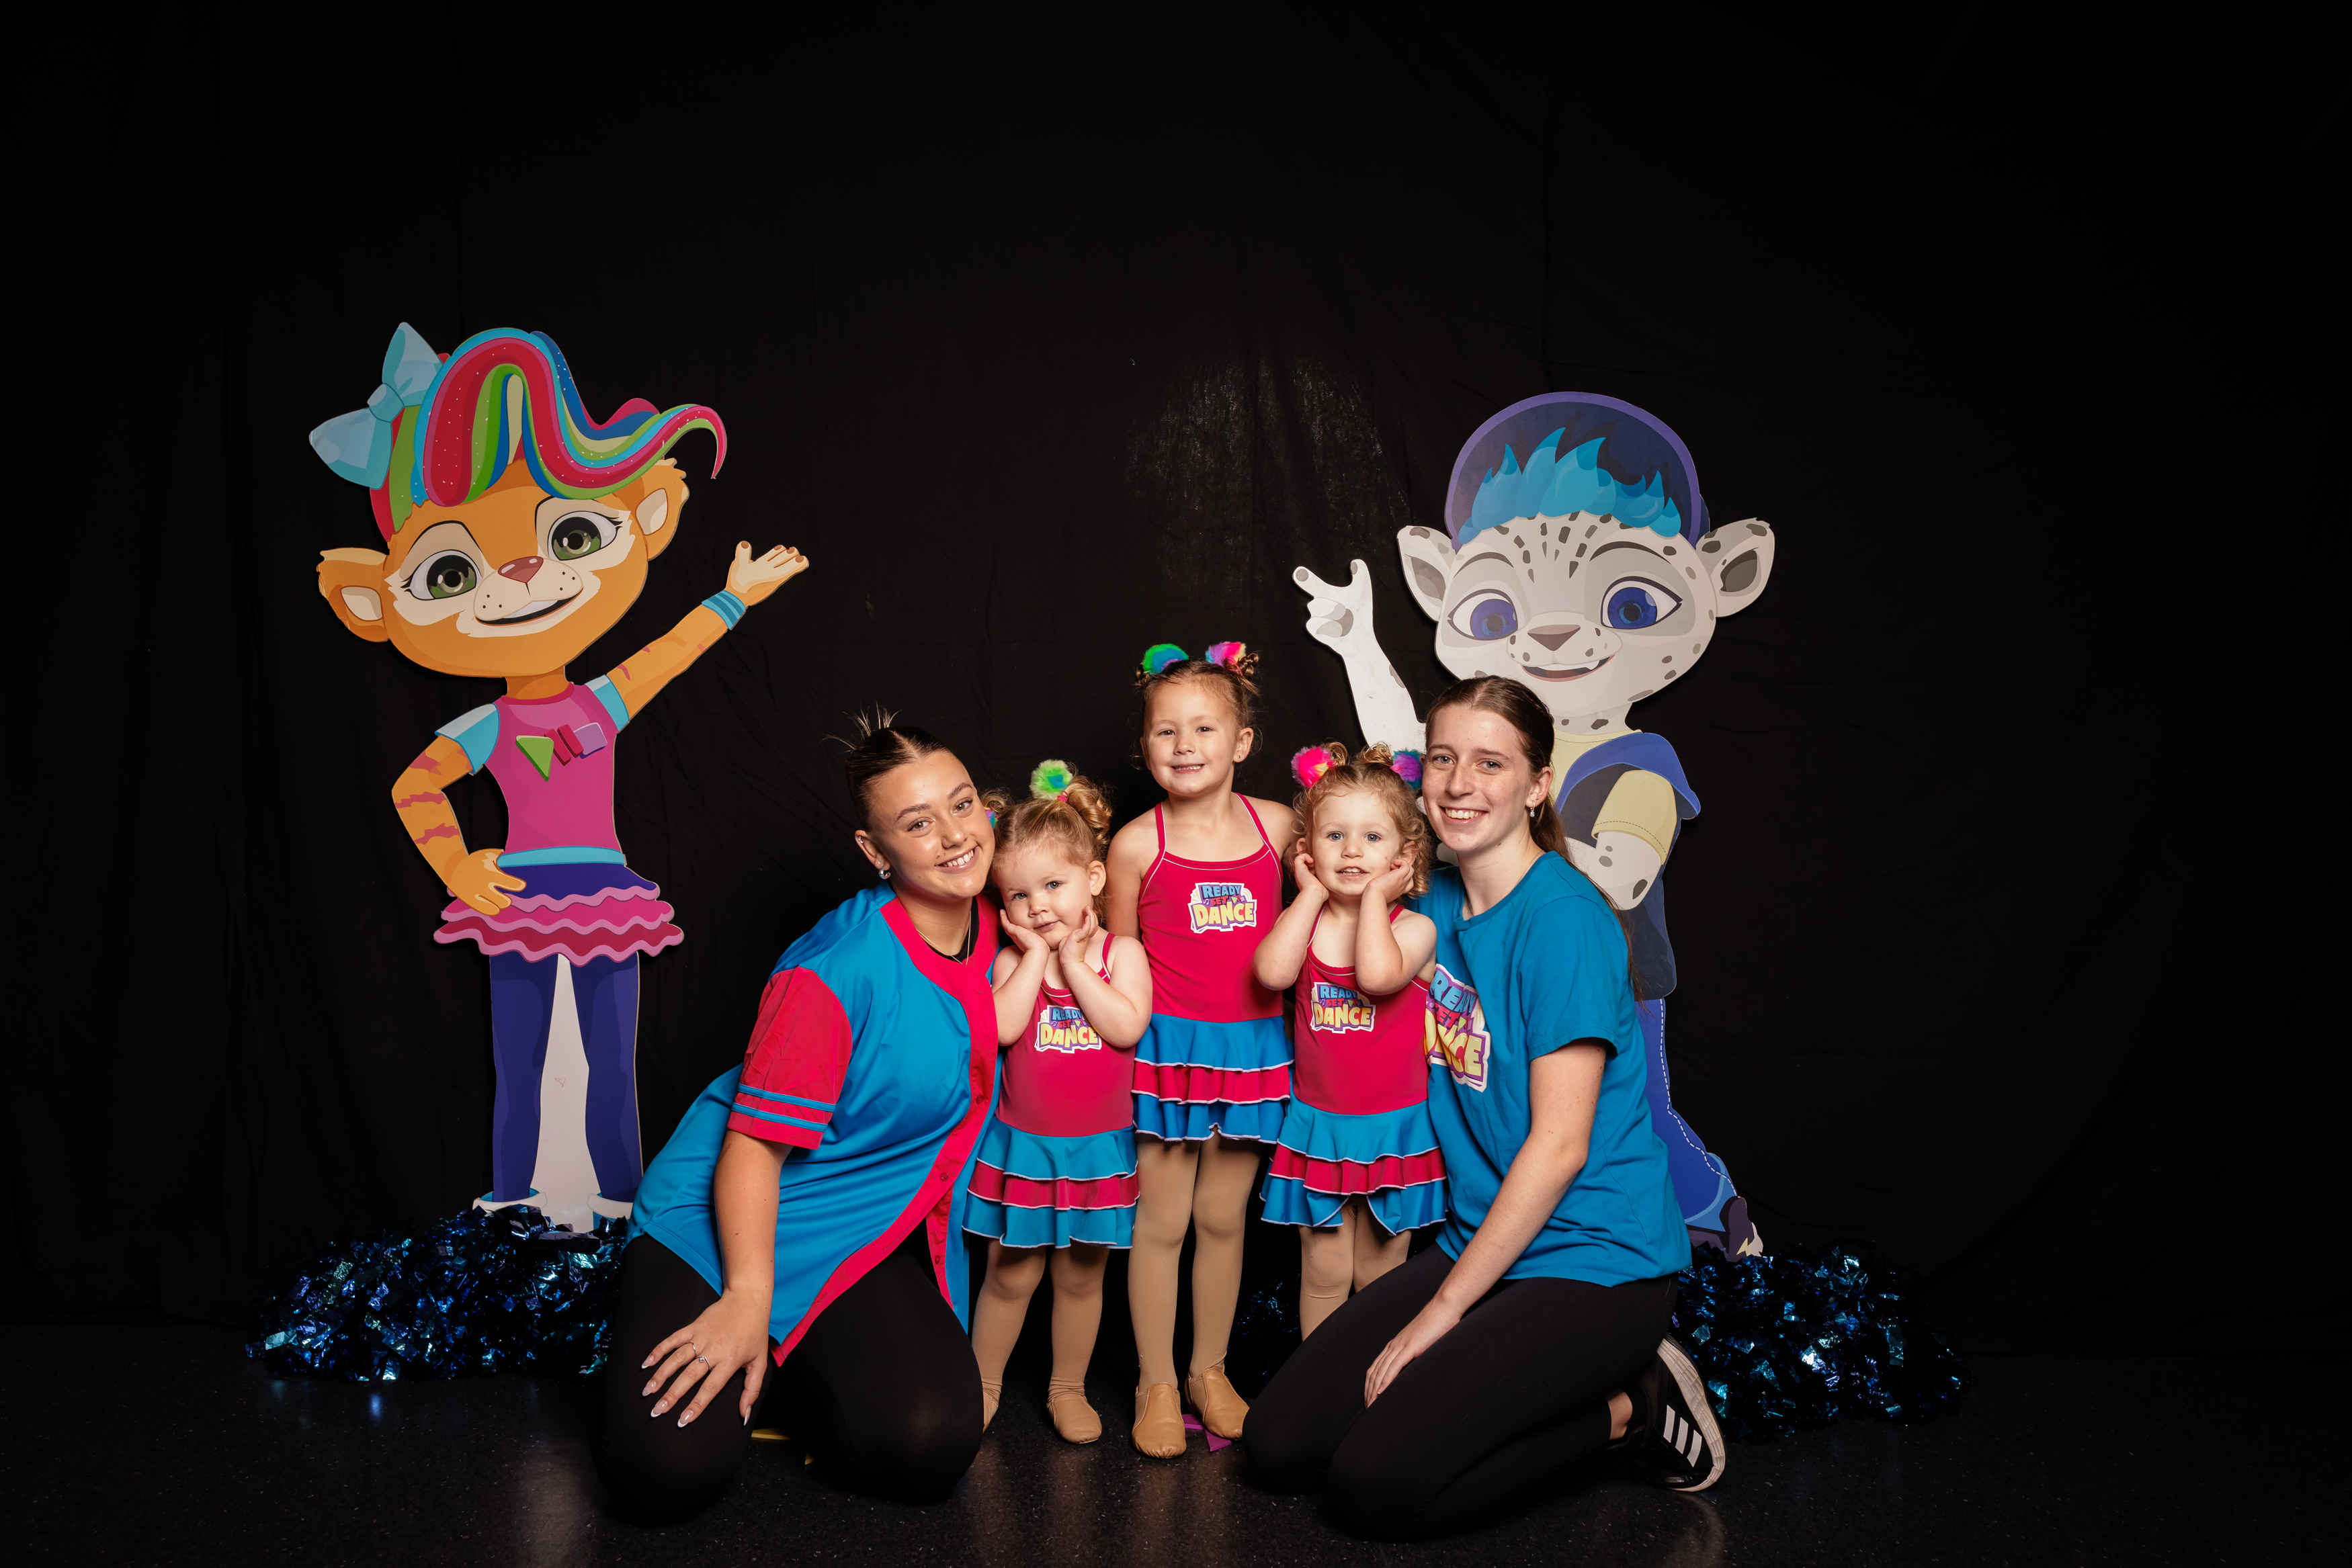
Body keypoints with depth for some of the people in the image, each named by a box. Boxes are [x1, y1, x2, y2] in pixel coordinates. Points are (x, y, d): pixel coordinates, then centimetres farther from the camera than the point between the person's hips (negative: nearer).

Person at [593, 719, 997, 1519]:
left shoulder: (993, 934, -4)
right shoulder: (837, 968, -24)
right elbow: (753, 1141, -21)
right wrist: (749, 1298, -25)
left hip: (868, 1240, 5)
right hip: (727, 1220, -5)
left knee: (931, 1450, -18)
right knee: (664, 1472, -19)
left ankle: (780, 1379, 11)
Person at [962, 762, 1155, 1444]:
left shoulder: (1120, 952, -5)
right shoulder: (1013, 959, -4)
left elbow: (1127, 1026, -21)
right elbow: (1003, 1028, -21)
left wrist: (1072, 960, -17)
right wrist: (1036, 954, -17)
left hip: (1098, 1146, 0)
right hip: (1022, 1144, 0)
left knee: (1081, 1277, 13)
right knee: (1011, 1275, 9)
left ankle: (1068, 1387, 30)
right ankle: (983, 1382, 27)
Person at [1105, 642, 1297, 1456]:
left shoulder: (1276, 824, 0)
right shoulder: (1137, 843, -6)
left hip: (1253, 1045, 2)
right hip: (1167, 1046, -2)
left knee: (1223, 1217, 12)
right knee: (1161, 1220, 5)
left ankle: (1209, 1371, 28)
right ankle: (1156, 1385, 19)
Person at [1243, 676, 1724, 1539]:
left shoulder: (1564, 916, -17)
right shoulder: (1435, 902, 6)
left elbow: (1560, 1145, -19)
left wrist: (1440, 1313, -15)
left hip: (1594, 1258, -8)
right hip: (1480, 1240, 8)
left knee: (1375, 1485, -18)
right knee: (1280, 1445, 0)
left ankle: (1624, 1408, 3)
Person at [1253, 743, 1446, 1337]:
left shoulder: (1413, 928, -10)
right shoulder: (1304, 921, -1)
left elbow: (1377, 974, -32)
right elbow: (1273, 972, -23)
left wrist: (1375, 893, -20)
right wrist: (1312, 892, -13)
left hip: (1391, 1130, -2)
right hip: (1317, 1126, 2)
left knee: (1380, 1275, 13)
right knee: (1323, 1272, 11)